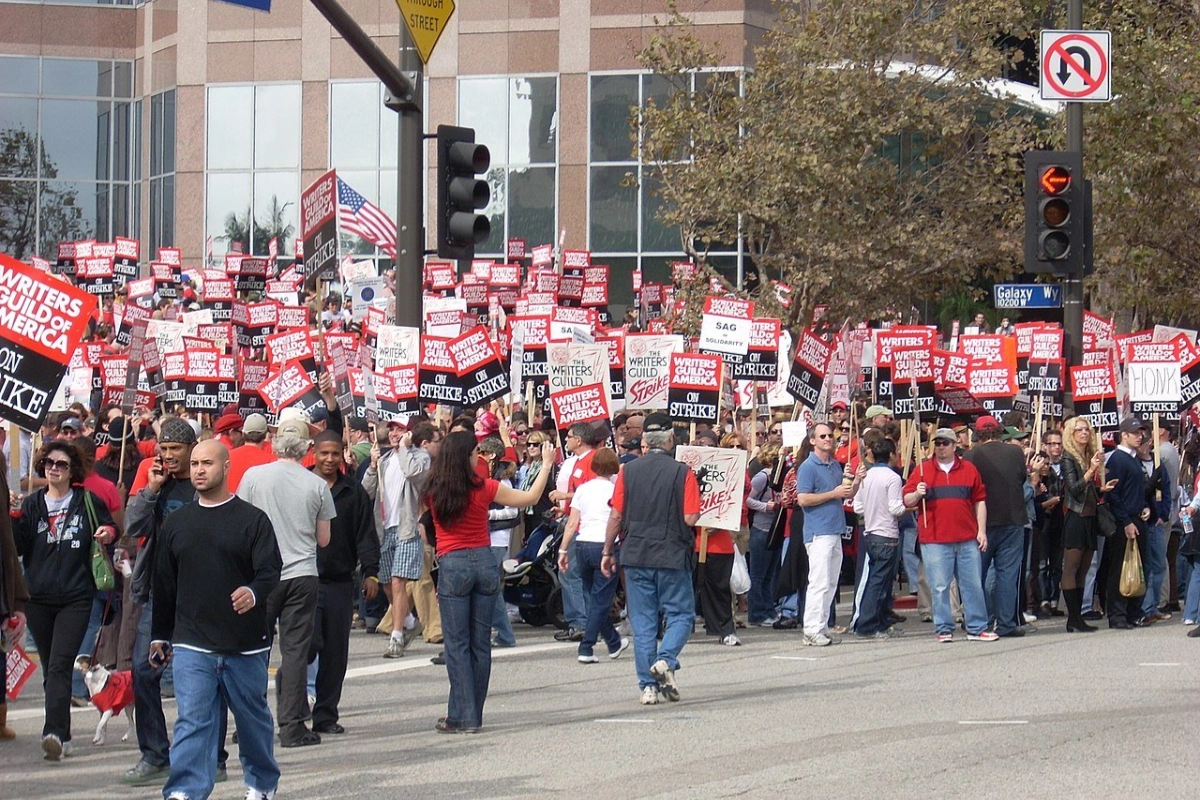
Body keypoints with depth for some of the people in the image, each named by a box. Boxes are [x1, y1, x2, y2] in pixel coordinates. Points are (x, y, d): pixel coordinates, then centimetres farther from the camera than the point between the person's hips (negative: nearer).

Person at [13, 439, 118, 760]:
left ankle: (55, 732, -25)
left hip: (76, 598, -3)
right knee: (51, 669, 9)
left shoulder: (88, 502, 3)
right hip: (38, 598, 4)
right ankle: (62, 737, 17)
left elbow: (110, 530, 16)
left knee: (60, 666, -16)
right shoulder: (31, 504, 9)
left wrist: (108, 535, -7)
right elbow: (18, 547, 3)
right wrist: (14, 517, -11)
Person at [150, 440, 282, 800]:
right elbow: (164, 585, 15)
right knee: (192, 720, -10)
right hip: (191, 644, 1)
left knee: (253, 716, 15)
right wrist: (160, 635, 17)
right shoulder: (176, 523, 8)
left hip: (246, 644, -1)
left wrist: (254, 593, -30)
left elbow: (271, 572, -8)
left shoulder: (252, 519, -2)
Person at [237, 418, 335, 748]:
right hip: (303, 576, 0)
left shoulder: (254, 476, -4)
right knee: (295, 650, 2)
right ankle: (292, 727, 1)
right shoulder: (317, 485, -1)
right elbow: (323, 538, 7)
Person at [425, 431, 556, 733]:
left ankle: (462, 716, -5)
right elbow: (530, 497, 3)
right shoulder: (483, 488, -6)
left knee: (457, 643, 0)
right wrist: (547, 465, 16)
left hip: (452, 565, -1)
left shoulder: (434, 492, -4)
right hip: (484, 562, 1)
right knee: (481, 642, 9)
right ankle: (474, 715, 14)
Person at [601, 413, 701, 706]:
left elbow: (616, 515, 0)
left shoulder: (628, 471, 0)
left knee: (643, 621, 8)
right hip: (672, 555, -2)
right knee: (681, 614, 10)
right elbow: (690, 518, -12)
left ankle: (648, 686, 5)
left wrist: (607, 552, 10)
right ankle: (665, 660, -16)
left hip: (635, 555, 3)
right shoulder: (682, 472, -8)